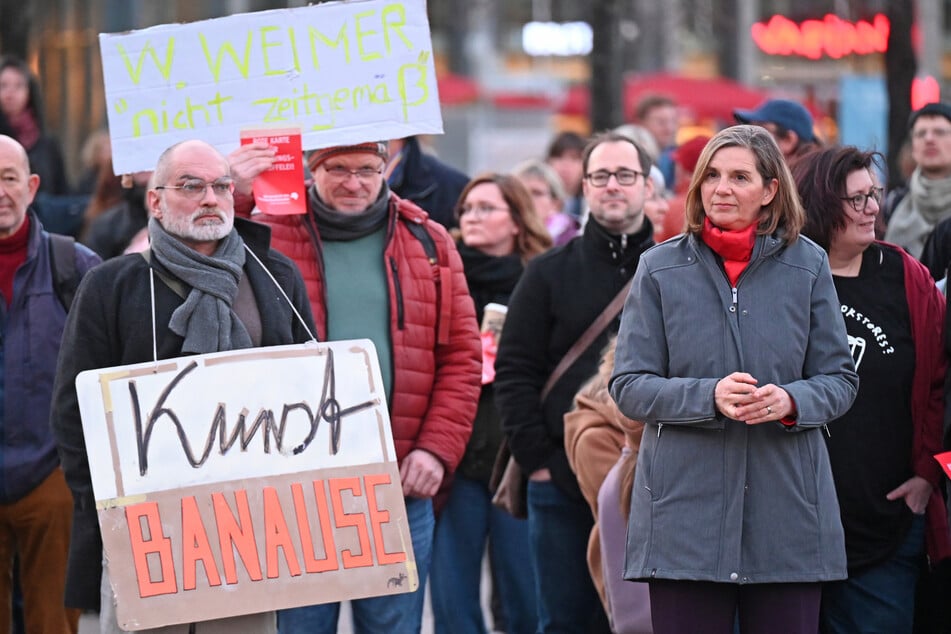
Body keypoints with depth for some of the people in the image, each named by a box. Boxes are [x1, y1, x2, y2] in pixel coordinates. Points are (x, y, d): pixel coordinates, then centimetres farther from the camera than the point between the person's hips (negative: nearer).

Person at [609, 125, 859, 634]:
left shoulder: (808, 266, 7)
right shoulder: (660, 269, 5)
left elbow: (839, 379, 8)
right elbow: (628, 386, 1)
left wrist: (792, 401, -15)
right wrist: (709, 396, -16)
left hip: (788, 509, 1)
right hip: (685, 507, -1)